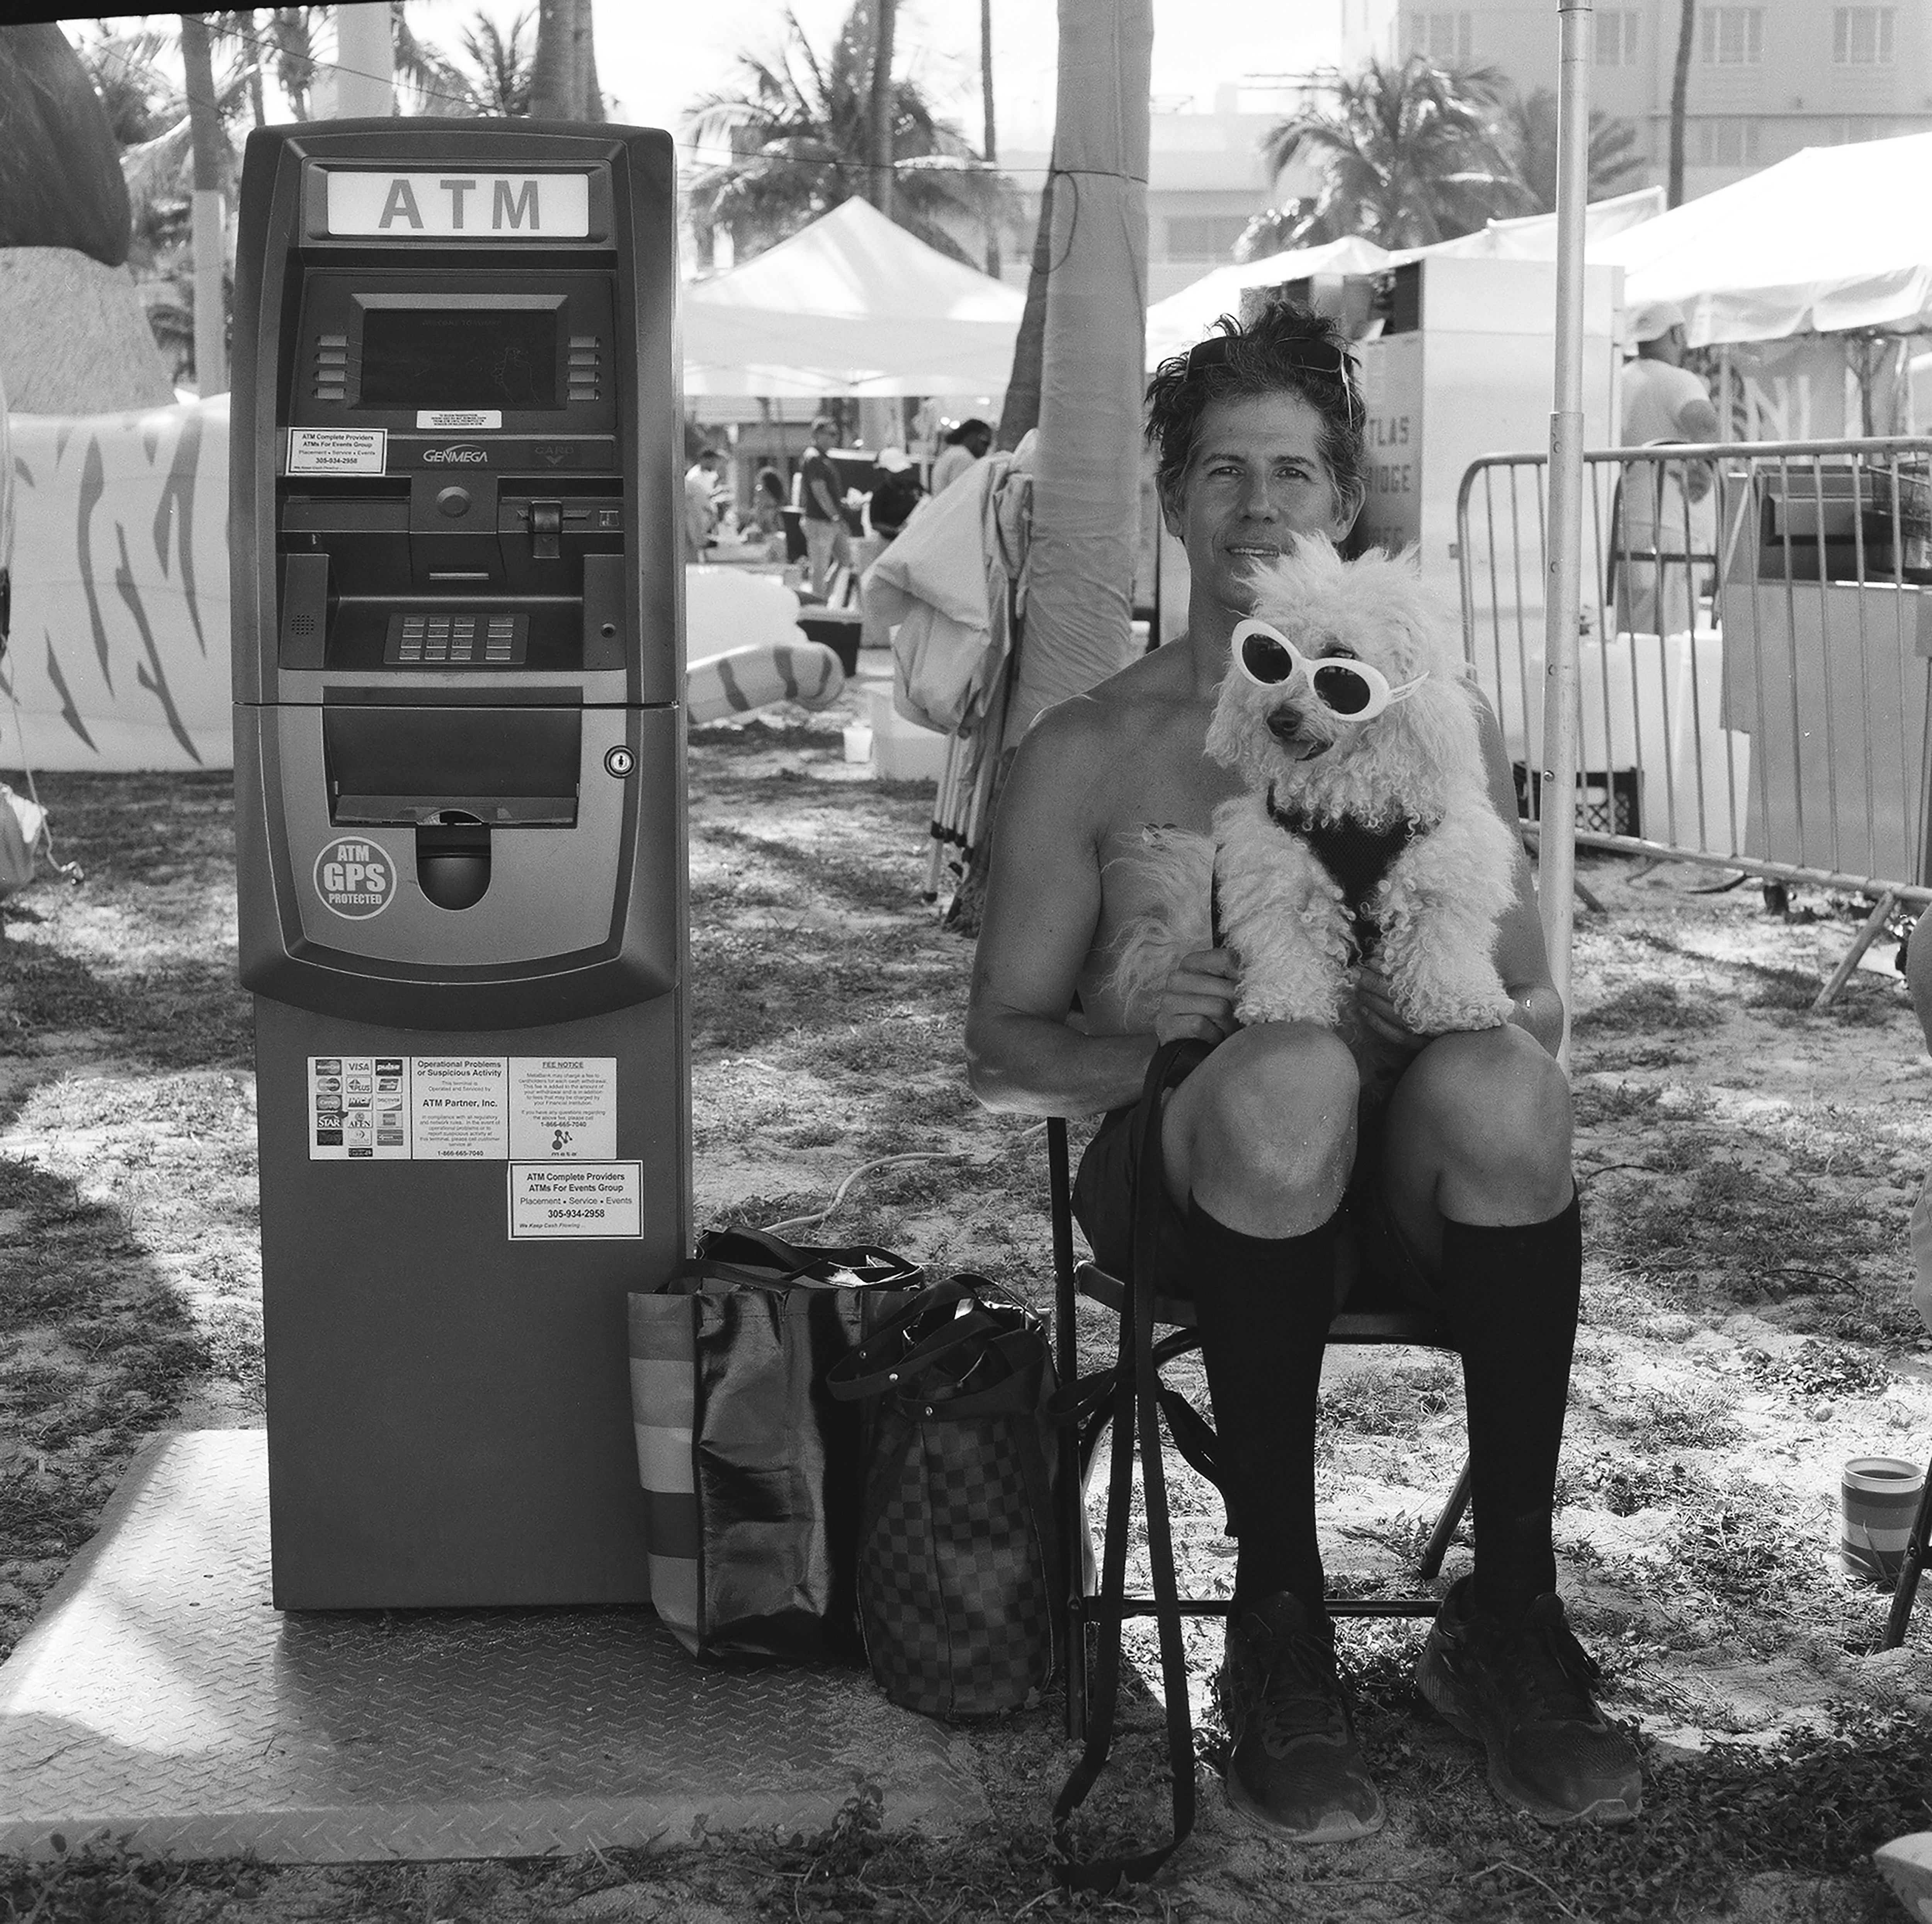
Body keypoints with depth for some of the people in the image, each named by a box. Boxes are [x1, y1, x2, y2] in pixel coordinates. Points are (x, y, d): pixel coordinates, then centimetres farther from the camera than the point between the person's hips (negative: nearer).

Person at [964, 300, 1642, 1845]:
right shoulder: (1091, 750, 12)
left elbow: (1536, 1005, 12)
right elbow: (1004, 1035, 10)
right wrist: (1136, 1045, -12)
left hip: (1415, 1191, 2)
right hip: (1192, 1178, -1)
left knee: (1494, 1077, -35)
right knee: (1292, 1072, -37)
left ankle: (1509, 1621, -22)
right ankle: (1278, 1629, -26)